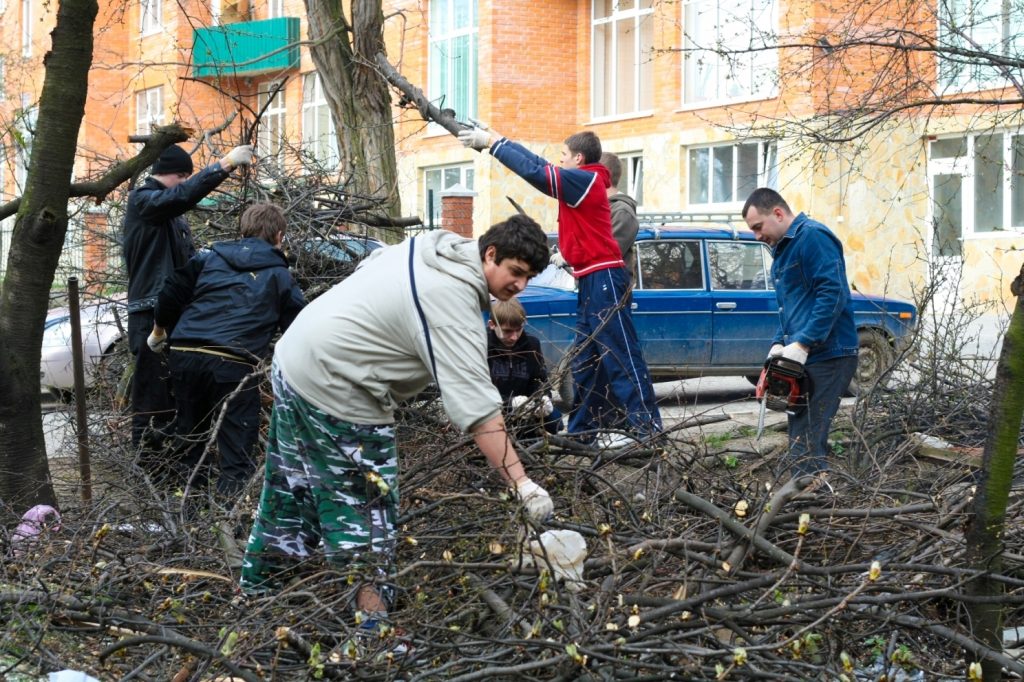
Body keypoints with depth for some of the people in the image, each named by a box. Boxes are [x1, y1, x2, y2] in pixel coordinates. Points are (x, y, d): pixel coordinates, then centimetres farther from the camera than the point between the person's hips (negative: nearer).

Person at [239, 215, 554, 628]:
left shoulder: (435, 247, 3)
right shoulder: (452, 304, -24)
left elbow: (367, 267, 19)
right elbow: (476, 406, -31)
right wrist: (522, 484, -33)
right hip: (334, 392, -10)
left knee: (291, 488, 22)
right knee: (363, 507, -2)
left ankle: (258, 587, 37)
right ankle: (371, 618, 4)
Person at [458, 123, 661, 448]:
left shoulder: (586, 180, -11)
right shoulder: (582, 181, 16)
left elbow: (533, 170, -16)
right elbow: (537, 163, 18)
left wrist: (491, 142, -10)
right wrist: (496, 138, 16)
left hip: (603, 278, -10)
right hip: (591, 280, 10)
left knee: (620, 353, -9)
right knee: (585, 357, 11)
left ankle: (646, 425, -7)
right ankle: (583, 427, 16)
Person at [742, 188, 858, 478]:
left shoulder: (812, 237, -11)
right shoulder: (783, 249, 20)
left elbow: (833, 293, -21)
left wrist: (802, 344, -23)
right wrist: (779, 343, 7)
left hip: (827, 356, -10)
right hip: (806, 357, 10)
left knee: (806, 445, -12)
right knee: (803, 440, 11)